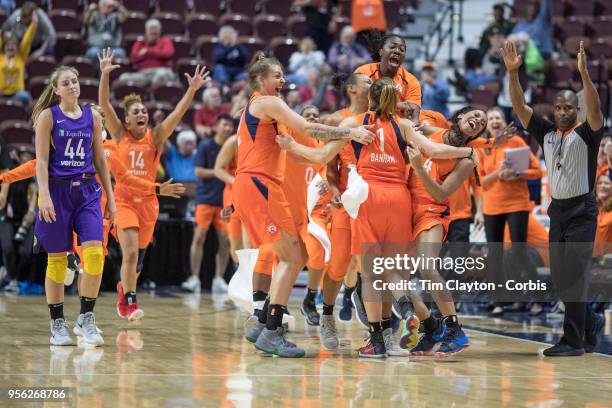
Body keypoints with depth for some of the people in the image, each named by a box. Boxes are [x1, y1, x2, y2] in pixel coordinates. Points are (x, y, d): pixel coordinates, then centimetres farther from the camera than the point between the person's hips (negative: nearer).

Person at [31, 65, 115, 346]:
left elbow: (99, 160, 13)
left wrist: (110, 197, 11)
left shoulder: (92, 117, 9)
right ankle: (57, 325, 11)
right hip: (57, 190, -2)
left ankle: (86, 319, -2)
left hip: (86, 191, 3)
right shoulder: (48, 116, -1)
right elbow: (42, 159, -5)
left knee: (95, 253, -13)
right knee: (57, 259, 2)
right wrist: (44, 196, -15)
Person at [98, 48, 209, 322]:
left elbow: (178, 113, -9)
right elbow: (104, 104, -9)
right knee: (130, 252, -16)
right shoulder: (120, 135, 0)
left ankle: (124, 288, 38)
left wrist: (192, 90, -22)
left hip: (147, 200, 2)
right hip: (124, 199, -2)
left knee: (138, 255, 11)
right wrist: (105, 75, -21)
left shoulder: (155, 136, 3)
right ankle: (129, 302, -6)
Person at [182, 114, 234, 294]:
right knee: (199, 236, -9)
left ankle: (219, 279, 8)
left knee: (226, 240, 0)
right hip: (205, 198, -4)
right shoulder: (206, 146, -2)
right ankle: (194, 278, -6)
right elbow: (199, 172, -8)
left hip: (225, 200, 4)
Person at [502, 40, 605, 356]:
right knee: (559, 279, 8)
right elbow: (519, 107, 3)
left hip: (581, 210, -6)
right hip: (557, 210, 6)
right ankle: (591, 322, 27)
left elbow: (595, 109, -24)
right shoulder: (546, 133, 8)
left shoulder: (586, 135, -5)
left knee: (573, 276, -10)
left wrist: (584, 73, -35)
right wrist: (513, 73, -10)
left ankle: (574, 340, -6)